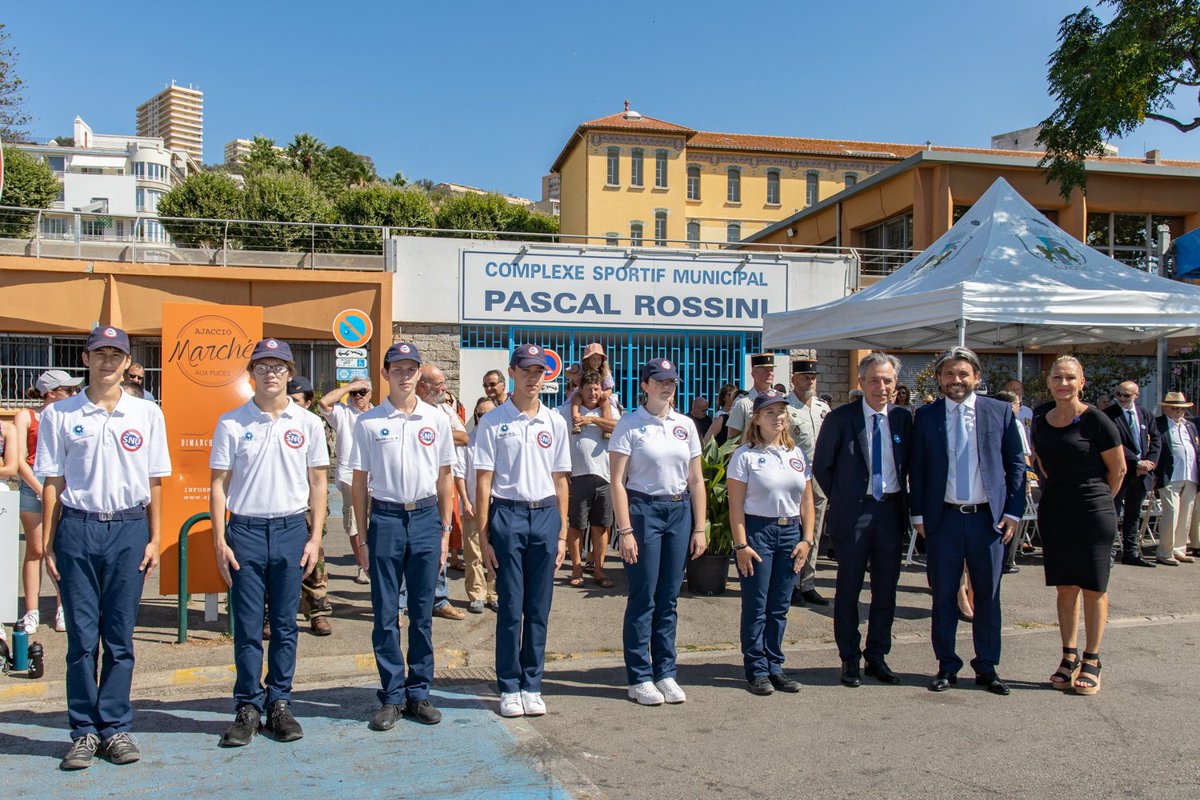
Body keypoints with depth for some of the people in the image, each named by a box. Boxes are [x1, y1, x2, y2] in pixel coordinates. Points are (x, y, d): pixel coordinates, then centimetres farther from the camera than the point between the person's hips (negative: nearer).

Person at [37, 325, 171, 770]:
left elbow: (154, 482, 8)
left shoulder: (147, 414, 6)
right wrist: (48, 543, 1)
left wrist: (154, 538, 3)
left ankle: (116, 727, 16)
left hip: (129, 529, 0)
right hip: (77, 529, 0)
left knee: (120, 636, 6)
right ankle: (84, 730, 15)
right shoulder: (58, 414, 5)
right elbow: (52, 482, 5)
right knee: (81, 635, 4)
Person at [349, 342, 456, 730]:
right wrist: (361, 537, 1)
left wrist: (445, 530, 7)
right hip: (385, 519, -1)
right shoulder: (368, 422, 1)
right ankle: (392, 696, 16)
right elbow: (360, 481, 4)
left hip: (426, 518, 1)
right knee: (385, 614, 4)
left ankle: (419, 693, 20)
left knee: (422, 613, 8)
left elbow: (445, 478, 10)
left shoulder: (437, 418, 5)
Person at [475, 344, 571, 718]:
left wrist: (562, 533, 8)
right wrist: (483, 536, -6)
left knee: (539, 609, 8)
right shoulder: (493, 421, 0)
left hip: (545, 517, 3)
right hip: (507, 515, -3)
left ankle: (532, 685, 20)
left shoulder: (555, 422, 9)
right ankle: (509, 687, 16)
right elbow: (483, 481, -2)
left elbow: (560, 480, 11)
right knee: (511, 607, 2)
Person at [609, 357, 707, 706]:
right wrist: (625, 530, -14)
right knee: (643, 598, 1)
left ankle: (665, 673, 22)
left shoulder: (686, 425, 9)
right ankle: (638, 678, 13)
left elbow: (696, 480, 11)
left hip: (679, 511, 5)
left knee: (668, 599, 10)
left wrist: (699, 528, 7)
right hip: (643, 509, -4)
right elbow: (617, 481, -9)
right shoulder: (629, 425, -6)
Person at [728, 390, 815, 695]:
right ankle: (756, 670, 13)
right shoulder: (745, 455, -5)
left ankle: (774, 666, 22)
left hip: (790, 533, 5)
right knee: (756, 607, 2)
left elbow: (807, 501, 11)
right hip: (756, 532, -4)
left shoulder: (797, 454, 10)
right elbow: (736, 505, -8)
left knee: (779, 608, 10)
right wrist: (741, 545, -13)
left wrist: (807, 540, 3)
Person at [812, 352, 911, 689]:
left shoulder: (903, 418, 4)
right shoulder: (840, 418, -6)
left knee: (886, 588, 10)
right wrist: (840, 500, 1)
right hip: (854, 511, -3)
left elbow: (910, 465, 15)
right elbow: (821, 465, 2)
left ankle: (877, 657, 25)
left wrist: (905, 503, 7)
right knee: (849, 588, 4)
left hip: (891, 510, 3)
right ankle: (850, 660, 17)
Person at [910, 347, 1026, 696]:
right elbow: (916, 468, 4)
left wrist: (1013, 511, -2)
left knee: (988, 595, 9)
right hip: (943, 519, 0)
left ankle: (986, 667, 23)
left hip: (989, 517, 0)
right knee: (943, 595, 7)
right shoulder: (926, 416, 3)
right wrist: (918, 514, -1)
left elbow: (1016, 463, 5)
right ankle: (947, 666, 21)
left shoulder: (1000, 411, 2)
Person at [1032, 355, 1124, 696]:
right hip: (1054, 513, 4)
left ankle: (1091, 661, 14)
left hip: (1093, 514, -4)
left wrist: (1097, 500, 9)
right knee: (1065, 588, 10)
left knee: (1093, 588, 3)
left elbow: (1118, 469, -1)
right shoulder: (1041, 422, 4)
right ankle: (1069, 658, 19)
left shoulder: (1095, 421, -11)